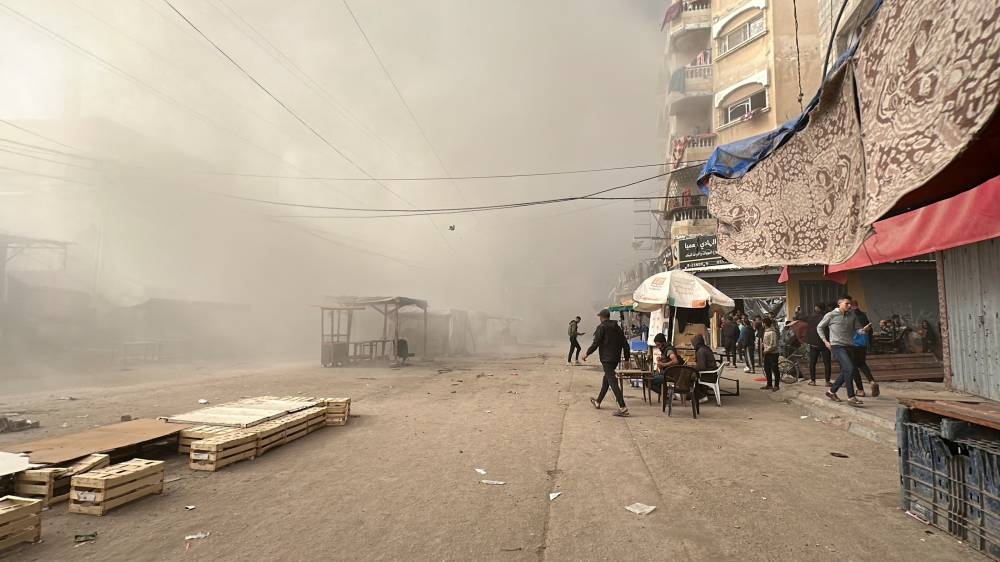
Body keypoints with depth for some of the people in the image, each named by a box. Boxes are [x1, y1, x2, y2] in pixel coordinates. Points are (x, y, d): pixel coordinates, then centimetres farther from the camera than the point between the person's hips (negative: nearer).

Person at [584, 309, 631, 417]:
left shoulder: (601, 327, -8)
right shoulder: (617, 327, 12)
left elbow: (595, 343, -13)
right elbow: (625, 344, 12)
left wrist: (587, 354, 1)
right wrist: (627, 358, 17)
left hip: (606, 358, -8)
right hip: (616, 358, 8)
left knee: (612, 381, -10)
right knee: (606, 379, 21)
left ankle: (623, 408, -18)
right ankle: (598, 402, 35)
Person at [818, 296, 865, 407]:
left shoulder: (852, 315, 8)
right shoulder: (831, 315, -4)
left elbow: (858, 329, 10)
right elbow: (819, 327, 6)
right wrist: (825, 341, -1)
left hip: (848, 347, 6)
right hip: (837, 346, -6)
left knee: (845, 372, 11)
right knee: (849, 368, -19)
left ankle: (832, 391, 30)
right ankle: (851, 397, -14)